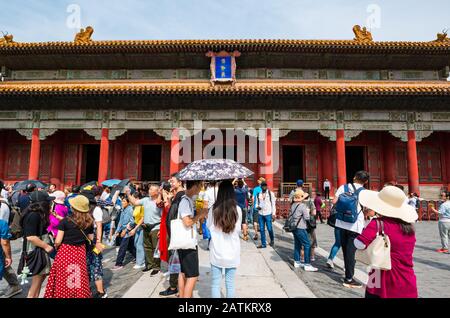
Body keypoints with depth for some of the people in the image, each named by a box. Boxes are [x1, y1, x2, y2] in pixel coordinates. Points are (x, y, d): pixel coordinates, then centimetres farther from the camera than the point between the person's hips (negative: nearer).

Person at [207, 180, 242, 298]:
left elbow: (208, 226, 4)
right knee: (230, 284, 12)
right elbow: (238, 229, 1)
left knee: (215, 283, 12)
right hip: (232, 252, 1)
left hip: (216, 252, 0)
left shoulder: (213, 209, -10)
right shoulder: (237, 209, -9)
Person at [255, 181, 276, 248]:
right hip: (260, 214, 3)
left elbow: (273, 204, -1)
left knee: (269, 229, -1)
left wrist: (273, 214, -6)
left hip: (268, 214, -3)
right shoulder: (259, 194, 9)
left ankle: (272, 240, 26)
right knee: (261, 229, 6)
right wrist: (257, 207, -7)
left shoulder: (271, 193, -1)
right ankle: (263, 244, 16)